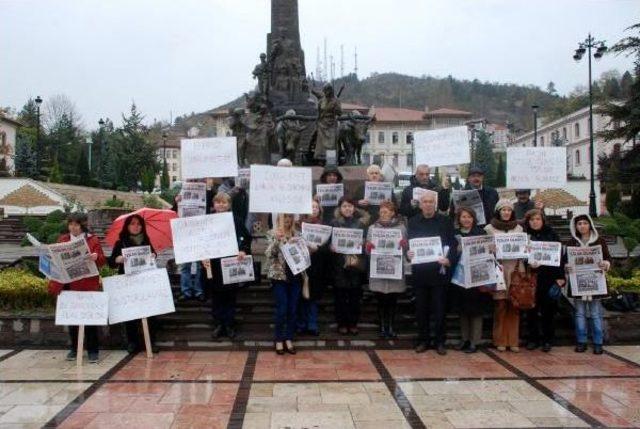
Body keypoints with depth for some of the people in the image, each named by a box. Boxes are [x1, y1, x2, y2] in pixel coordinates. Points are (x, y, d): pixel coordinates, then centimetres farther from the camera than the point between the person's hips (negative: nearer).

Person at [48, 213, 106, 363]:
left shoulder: (93, 240, 0)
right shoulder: (62, 240, 9)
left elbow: (103, 261, -2)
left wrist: (96, 257, -23)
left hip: (88, 285, -3)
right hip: (69, 285, 3)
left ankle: (92, 350, 7)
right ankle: (74, 348, 23)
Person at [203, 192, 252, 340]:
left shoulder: (236, 220, 0)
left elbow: (246, 237, 2)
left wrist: (243, 250, -15)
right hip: (213, 264, 1)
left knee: (230, 296, 7)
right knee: (216, 296, 8)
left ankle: (230, 325, 18)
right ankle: (219, 325, 19)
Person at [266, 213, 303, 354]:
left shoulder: (297, 233, 7)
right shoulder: (273, 234, -1)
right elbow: (269, 254, -11)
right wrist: (276, 239, -24)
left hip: (295, 276, 3)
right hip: (279, 276, -3)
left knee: (293, 309, 5)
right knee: (282, 309, -4)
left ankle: (289, 339, 16)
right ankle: (279, 340, 10)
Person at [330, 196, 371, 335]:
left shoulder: (361, 222, 8)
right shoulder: (335, 223, 5)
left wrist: (362, 247, -13)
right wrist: (331, 247, -17)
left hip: (356, 263, 1)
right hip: (340, 263, -1)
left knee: (355, 294, 4)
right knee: (340, 294, 1)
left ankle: (353, 323, 16)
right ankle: (342, 324, 12)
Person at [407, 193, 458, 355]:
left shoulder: (445, 221, 3)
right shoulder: (413, 222, 8)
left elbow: (453, 244, -1)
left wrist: (449, 259, -17)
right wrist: (408, 254, -14)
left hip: (439, 270, -1)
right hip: (419, 271, 2)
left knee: (439, 308, 4)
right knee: (421, 308, 8)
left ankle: (440, 341, 14)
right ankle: (423, 340, 18)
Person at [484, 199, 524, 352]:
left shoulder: (519, 228, 12)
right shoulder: (490, 228, 6)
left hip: (515, 269, 2)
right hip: (498, 269, -2)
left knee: (514, 306, 1)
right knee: (500, 305, -2)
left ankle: (513, 341, 8)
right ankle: (500, 341, 6)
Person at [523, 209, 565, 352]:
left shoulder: (551, 234, 3)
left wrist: (560, 276, -4)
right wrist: (528, 264, -17)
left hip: (548, 277, -1)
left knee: (548, 310, 4)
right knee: (531, 309, 4)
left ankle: (548, 340, 15)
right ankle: (533, 339, 16)